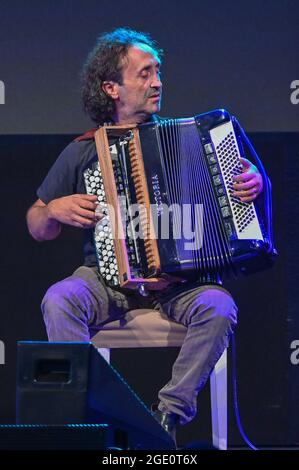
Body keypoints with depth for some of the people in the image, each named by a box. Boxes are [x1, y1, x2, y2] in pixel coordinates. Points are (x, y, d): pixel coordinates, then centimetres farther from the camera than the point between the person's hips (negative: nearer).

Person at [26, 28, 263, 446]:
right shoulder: (83, 152, 9)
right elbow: (37, 229, 16)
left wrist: (252, 183, -3)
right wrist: (56, 210, -6)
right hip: (105, 278, 0)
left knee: (218, 308, -32)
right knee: (59, 300, -32)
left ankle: (169, 413, -23)